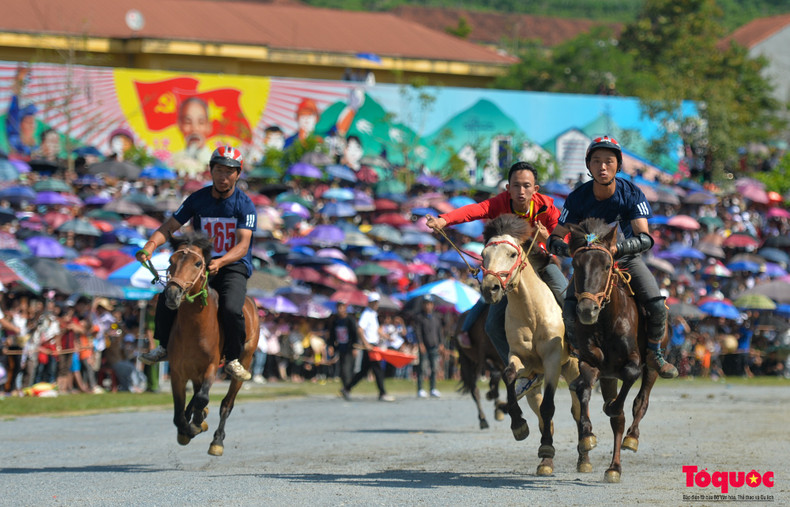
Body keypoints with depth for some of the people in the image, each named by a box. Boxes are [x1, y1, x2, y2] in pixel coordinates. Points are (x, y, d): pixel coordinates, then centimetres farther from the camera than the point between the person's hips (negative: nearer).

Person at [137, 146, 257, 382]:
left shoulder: (245, 205, -8)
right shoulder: (198, 199, 1)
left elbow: (243, 245, -20)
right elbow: (169, 227, -1)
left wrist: (220, 262, -40)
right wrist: (150, 245, -23)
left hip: (234, 266, -3)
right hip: (200, 263, 3)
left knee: (231, 309, -31)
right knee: (167, 299, -19)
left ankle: (232, 360, -10)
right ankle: (164, 346, 4)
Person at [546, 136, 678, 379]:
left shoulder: (632, 194, -20)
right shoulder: (578, 198, -17)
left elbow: (645, 238, -30)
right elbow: (556, 236, -13)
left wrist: (618, 247, -49)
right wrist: (558, 245, -39)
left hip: (627, 258, 0)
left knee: (658, 307, -20)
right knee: (569, 312, -22)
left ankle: (654, 353, 9)